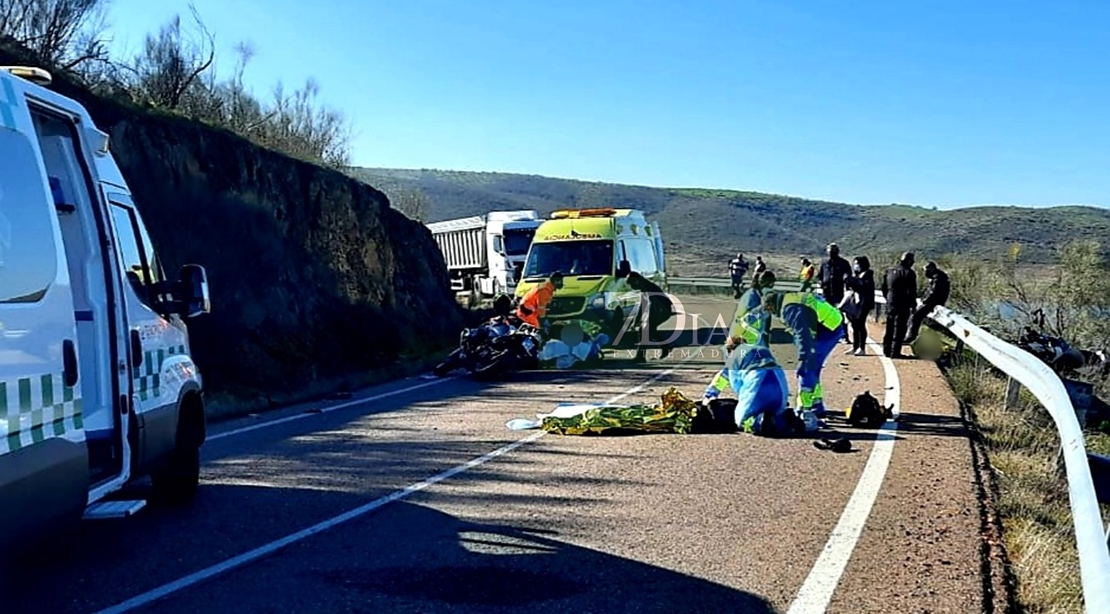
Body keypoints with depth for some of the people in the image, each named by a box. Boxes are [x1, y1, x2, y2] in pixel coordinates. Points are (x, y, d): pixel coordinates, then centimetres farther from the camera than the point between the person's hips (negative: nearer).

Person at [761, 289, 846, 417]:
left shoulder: (789, 309, -16)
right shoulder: (793, 298, 15)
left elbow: (802, 334, -26)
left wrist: (803, 359, -27)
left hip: (829, 330, -10)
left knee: (807, 370, -6)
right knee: (812, 369, 18)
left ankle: (804, 409, -4)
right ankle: (817, 406, 27)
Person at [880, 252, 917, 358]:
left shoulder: (889, 271, 10)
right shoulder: (909, 273, -11)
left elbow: (884, 288, 15)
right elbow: (912, 291, -11)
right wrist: (913, 305, -3)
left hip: (890, 304, 6)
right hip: (902, 305, -6)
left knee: (889, 328, 14)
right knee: (899, 329, -3)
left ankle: (886, 351, 18)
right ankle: (895, 352, -5)